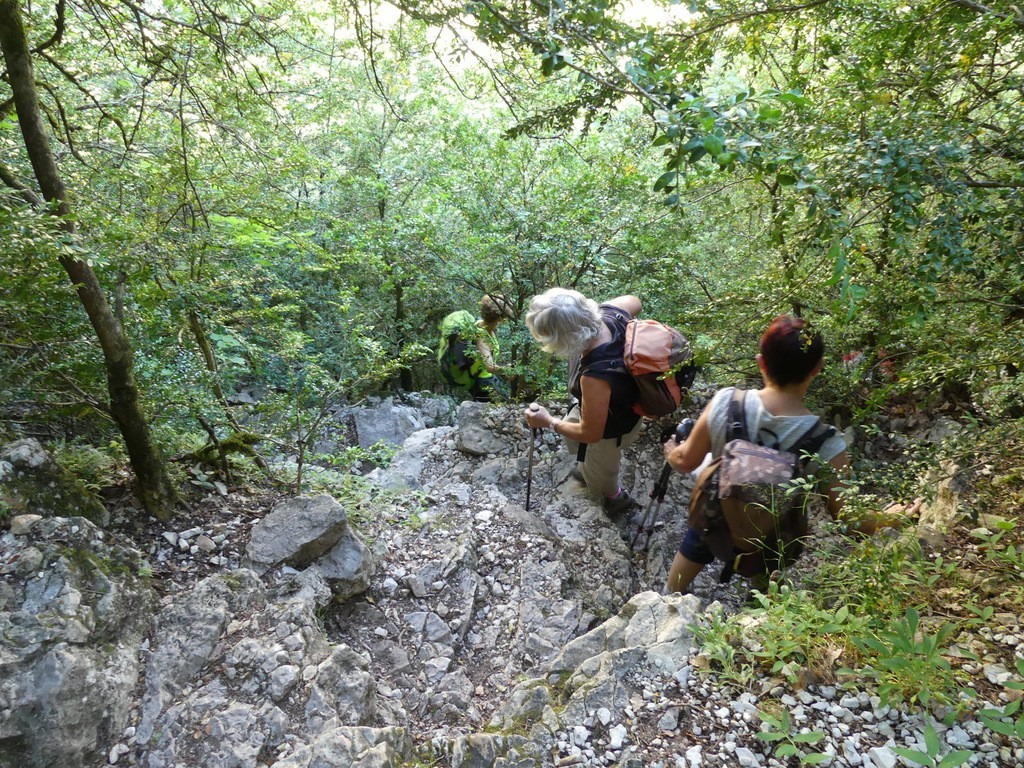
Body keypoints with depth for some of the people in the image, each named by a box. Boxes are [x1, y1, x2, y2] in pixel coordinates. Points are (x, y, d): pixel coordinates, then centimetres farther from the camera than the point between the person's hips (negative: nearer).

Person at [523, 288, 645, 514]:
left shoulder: (595, 377, -48)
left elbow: (591, 433, -31)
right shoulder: (609, 312, -28)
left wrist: (548, 422, -16)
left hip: (611, 428, -7)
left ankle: (617, 498, 58)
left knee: (598, 482, 25)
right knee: (571, 437, 35)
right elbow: (635, 302, -1)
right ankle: (591, 469, 64)